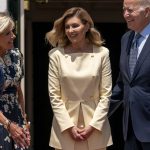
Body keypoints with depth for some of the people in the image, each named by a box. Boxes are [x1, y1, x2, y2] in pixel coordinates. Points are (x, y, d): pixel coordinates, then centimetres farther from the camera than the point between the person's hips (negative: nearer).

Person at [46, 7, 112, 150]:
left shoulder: (102, 53, -2)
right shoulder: (56, 54, -3)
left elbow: (106, 94, -1)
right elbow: (54, 95, -2)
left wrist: (93, 125, -8)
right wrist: (69, 126, -9)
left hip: (95, 124, 0)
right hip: (65, 125, 0)